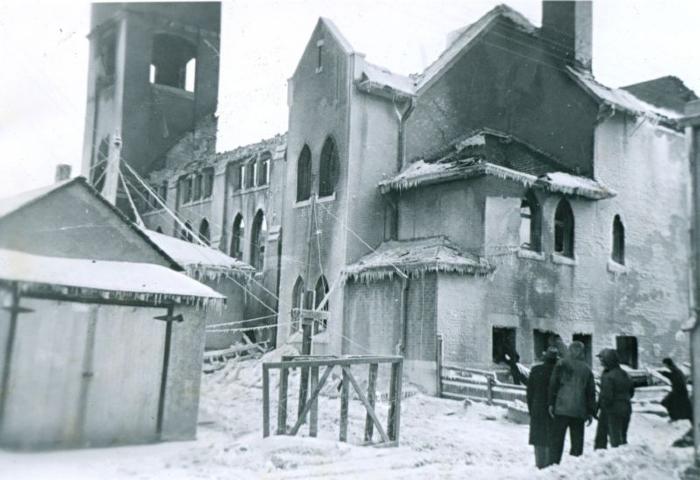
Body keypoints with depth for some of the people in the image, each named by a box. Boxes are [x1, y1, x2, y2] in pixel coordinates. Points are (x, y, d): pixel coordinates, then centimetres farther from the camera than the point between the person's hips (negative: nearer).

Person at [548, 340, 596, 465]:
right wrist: (591, 412, 16)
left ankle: (554, 463, -9)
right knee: (577, 441, 9)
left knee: (557, 439, -2)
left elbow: (554, 384, -4)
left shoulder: (562, 363, 1)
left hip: (562, 408, -3)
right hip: (579, 411, 3)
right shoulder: (587, 368, 12)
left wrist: (551, 403, -1)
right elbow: (591, 391, 13)